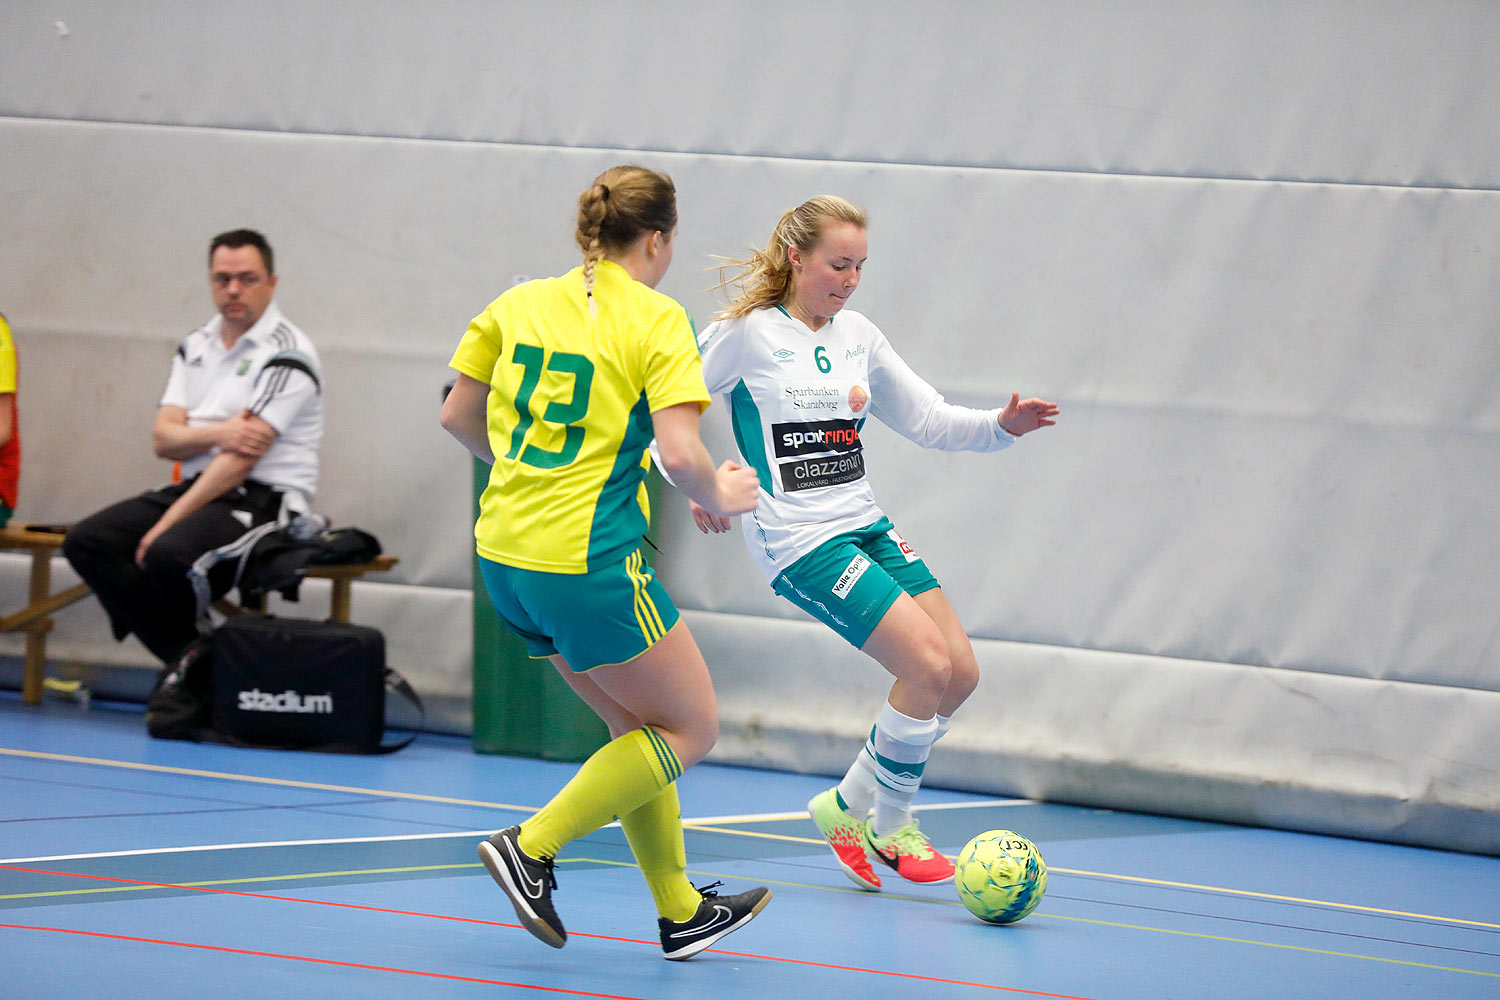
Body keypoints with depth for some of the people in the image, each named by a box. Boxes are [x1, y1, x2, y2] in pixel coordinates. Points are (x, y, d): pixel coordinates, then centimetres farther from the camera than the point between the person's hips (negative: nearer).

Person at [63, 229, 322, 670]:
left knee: (168, 554, -34)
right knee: (87, 541, -11)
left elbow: (244, 457, -16)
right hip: (197, 485, 8)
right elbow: (163, 439, 6)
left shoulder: (286, 354, -10)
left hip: (261, 501, -8)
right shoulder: (196, 346, 15)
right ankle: (185, 657, -12)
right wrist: (217, 433, -17)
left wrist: (169, 523, -18)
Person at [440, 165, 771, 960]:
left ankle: (681, 912, 23)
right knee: (690, 730, 7)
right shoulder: (656, 320, -9)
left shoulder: (520, 304, 9)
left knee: (636, 726, 20)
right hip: (588, 564, -8)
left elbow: (459, 416, 15)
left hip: (506, 556, 8)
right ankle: (531, 847, -4)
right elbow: (680, 452, -18)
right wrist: (719, 496, 2)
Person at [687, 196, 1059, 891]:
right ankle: (882, 822, 3)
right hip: (799, 541, -8)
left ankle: (856, 806, 16)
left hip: (864, 526, 8)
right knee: (928, 666, -17)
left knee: (960, 674, 0)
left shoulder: (858, 336, 11)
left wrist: (1002, 425, 0)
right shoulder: (747, 333, -7)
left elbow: (930, 421, 16)